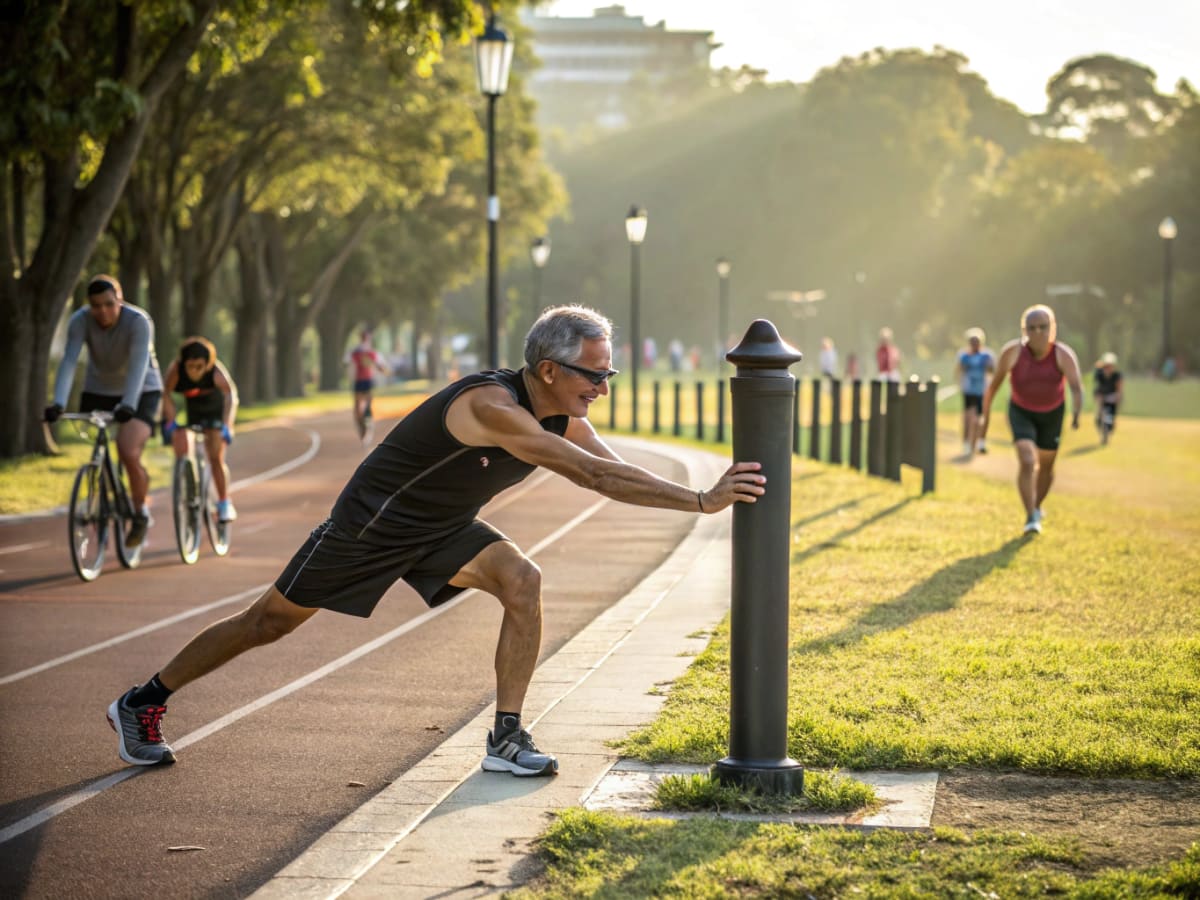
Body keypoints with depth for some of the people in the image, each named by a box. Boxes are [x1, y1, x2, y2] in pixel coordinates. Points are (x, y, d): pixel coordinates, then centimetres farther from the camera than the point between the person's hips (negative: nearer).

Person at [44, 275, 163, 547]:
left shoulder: (139, 321, -26)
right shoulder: (80, 321, -18)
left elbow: (138, 365, -36)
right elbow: (69, 361, -28)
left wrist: (128, 405, -49)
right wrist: (58, 403, -41)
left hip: (141, 392, -3)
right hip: (98, 391, 4)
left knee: (128, 455, -21)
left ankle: (140, 513, 3)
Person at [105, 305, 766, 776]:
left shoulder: (563, 419, -9)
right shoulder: (491, 407, -36)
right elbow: (597, 477, -43)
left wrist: (705, 498, -23)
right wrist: (701, 501, -43)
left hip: (440, 529, 7)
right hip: (371, 521, -7)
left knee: (521, 581, -16)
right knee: (271, 622, 4)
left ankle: (506, 739, -11)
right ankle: (141, 703, 22)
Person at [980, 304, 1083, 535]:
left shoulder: (1063, 355, -29)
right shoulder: (1013, 352, -26)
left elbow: (1076, 386, -43)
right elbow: (994, 384, -13)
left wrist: (1076, 413, -62)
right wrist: (986, 417, -6)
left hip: (1052, 413, 1)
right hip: (1021, 412, -1)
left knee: (1046, 466, 17)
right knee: (1027, 462, -21)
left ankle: (1037, 506, 45)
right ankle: (1031, 517, -14)